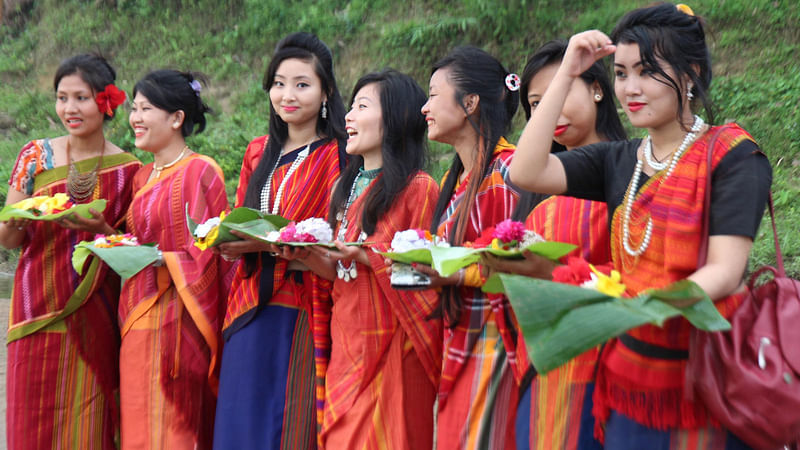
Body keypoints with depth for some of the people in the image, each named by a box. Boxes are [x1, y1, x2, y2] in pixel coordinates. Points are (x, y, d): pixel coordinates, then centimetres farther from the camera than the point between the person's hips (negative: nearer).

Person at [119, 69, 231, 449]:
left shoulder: (200, 171, -10)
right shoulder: (143, 177, 15)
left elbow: (206, 254, -14)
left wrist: (155, 259, -22)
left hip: (175, 321, -8)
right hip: (138, 318, 8)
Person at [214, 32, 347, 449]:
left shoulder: (338, 156, -5)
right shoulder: (259, 152, 14)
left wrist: (268, 244, -21)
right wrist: (228, 240, -4)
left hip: (303, 314, -5)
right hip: (254, 311, 5)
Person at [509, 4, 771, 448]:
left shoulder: (733, 156, -9)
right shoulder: (619, 161, 6)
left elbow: (725, 272, -18)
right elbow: (526, 172, -8)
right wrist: (565, 74, -6)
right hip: (632, 373, 5)